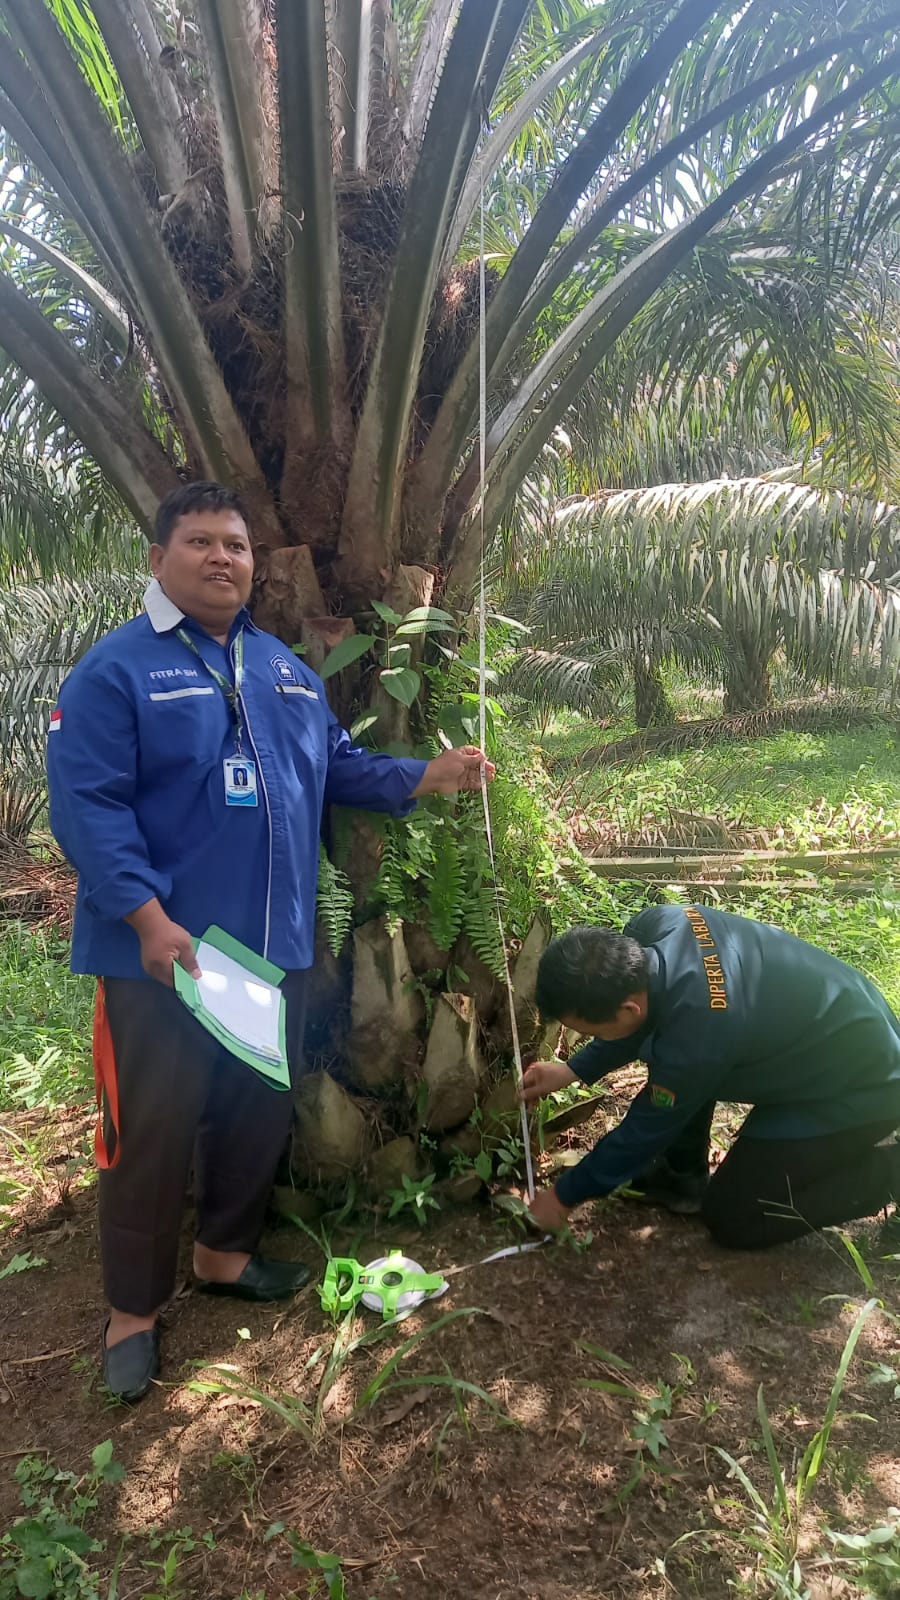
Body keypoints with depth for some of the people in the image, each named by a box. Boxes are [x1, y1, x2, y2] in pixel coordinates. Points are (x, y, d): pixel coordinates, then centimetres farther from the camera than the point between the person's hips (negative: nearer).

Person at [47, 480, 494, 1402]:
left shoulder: (287, 671, 13)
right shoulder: (116, 671, -9)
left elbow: (339, 766, 17)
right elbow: (88, 804, -16)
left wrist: (427, 779, 3)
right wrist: (149, 919, -24)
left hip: (272, 943, 6)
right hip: (164, 948, -6)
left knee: (260, 1110, 17)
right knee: (153, 1128, 3)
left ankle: (225, 1253, 39)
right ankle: (132, 1310, 22)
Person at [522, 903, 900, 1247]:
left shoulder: (695, 1036, -37)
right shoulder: (656, 925, -18)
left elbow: (645, 1130, -18)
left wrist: (564, 1196, -4)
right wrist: (573, 1070, 2)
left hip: (862, 1085, -8)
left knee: (731, 1219, 1)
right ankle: (682, 1175, 18)